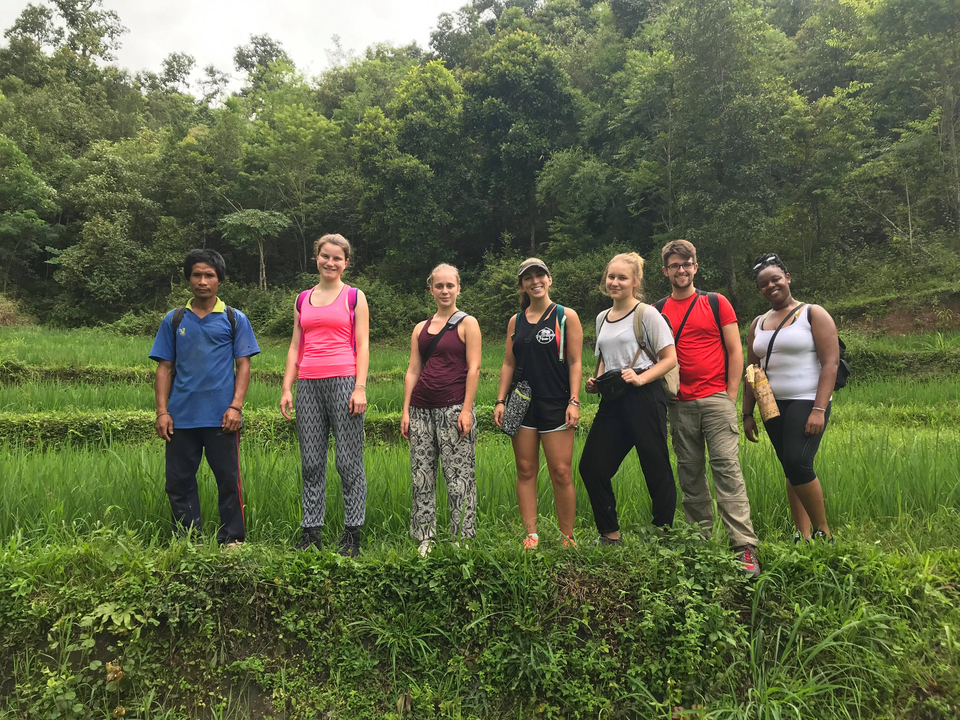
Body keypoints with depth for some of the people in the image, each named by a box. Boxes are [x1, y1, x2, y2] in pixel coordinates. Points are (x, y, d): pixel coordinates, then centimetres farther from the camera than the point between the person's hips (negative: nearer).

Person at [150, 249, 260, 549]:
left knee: (228, 479, 2)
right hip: (181, 417, 3)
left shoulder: (234, 319, 6)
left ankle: (232, 540, 12)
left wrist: (236, 406, -8)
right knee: (179, 480, 8)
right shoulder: (173, 320, 11)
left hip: (221, 417, -2)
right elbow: (165, 368, 10)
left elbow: (243, 365, 2)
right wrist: (162, 411, 1)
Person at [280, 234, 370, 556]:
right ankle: (311, 532, 13)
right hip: (309, 384, 4)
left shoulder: (354, 297, 7)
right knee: (311, 462, 5)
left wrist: (360, 388, -10)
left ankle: (352, 535, 5)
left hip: (344, 381, -4)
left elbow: (362, 346, 0)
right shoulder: (303, 300, 18)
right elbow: (295, 348, 17)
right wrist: (287, 388, 9)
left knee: (349, 462, -3)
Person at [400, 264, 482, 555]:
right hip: (421, 409, 5)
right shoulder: (420, 328, 16)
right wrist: (406, 411, 7)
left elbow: (473, 368, -5)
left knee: (458, 474, -4)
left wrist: (466, 410, -13)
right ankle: (425, 538, 16)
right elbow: (412, 371, 14)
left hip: (453, 409, -5)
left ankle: (462, 538, 7)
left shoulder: (467, 324, 2)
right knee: (421, 474, 7)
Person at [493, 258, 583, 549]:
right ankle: (531, 535, 13)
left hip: (556, 404, -4)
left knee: (561, 473, -3)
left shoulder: (566, 316, 1)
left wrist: (574, 401, -10)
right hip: (522, 403, 4)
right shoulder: (516, 321, 12)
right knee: (526, 470, 5)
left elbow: (575, 362, -2)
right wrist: (500, 400, 5)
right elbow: (508, 363, 13)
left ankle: (567, 537, 10)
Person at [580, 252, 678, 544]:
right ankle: (610, 534, 16)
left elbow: (670, 359, -6)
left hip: (644, 397, -7)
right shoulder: (602, 318, 16)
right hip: (613, 401, 7)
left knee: (656, 468, 0)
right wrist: (596, 381, 7)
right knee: (591, 465, 2)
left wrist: (641, 378, -21)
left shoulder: (647, 314, -3)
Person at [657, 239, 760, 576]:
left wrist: (731, 396, -2)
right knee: (690, 474, 7)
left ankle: (745, 547, -8)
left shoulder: (716, 303, 6)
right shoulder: (657, 312, 10)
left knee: (727, 468, -9)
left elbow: (735, 351, 5)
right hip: (680, 405, 3)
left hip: (716, 399, -2)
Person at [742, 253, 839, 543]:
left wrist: (819, 409, -18)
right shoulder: (757, 324, 15)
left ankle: (823, 532, -1)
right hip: (773, 407, 6)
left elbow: (830, 363, -9)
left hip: (806, 403, -5)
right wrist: (747, 413, 12)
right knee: (792, 471, 7)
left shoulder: (813, 314, -1)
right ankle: (803, 536, 13)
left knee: (798, 464, -17)